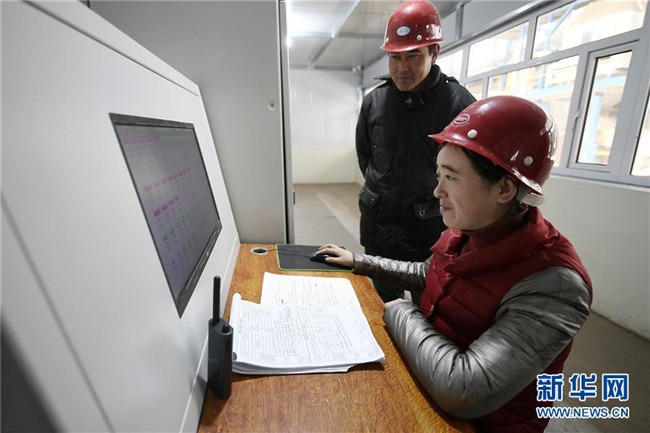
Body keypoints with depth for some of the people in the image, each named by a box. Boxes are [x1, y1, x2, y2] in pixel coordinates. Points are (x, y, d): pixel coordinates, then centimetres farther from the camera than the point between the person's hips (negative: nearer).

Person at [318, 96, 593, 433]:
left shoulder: (552, 283, -30)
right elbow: (424, 274, 11)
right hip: (426, 374, 6)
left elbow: (463, 393, -38)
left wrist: (401, 312, -23)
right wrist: (358, 262, 11)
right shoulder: (463, 232, -8)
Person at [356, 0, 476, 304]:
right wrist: (380, 192, 11)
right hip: (377, 225, 4)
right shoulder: (374, 101, 2)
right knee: (384, 303, 21)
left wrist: (435, 201, -1)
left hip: (430, 230, -3)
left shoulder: (458, 103, -11)